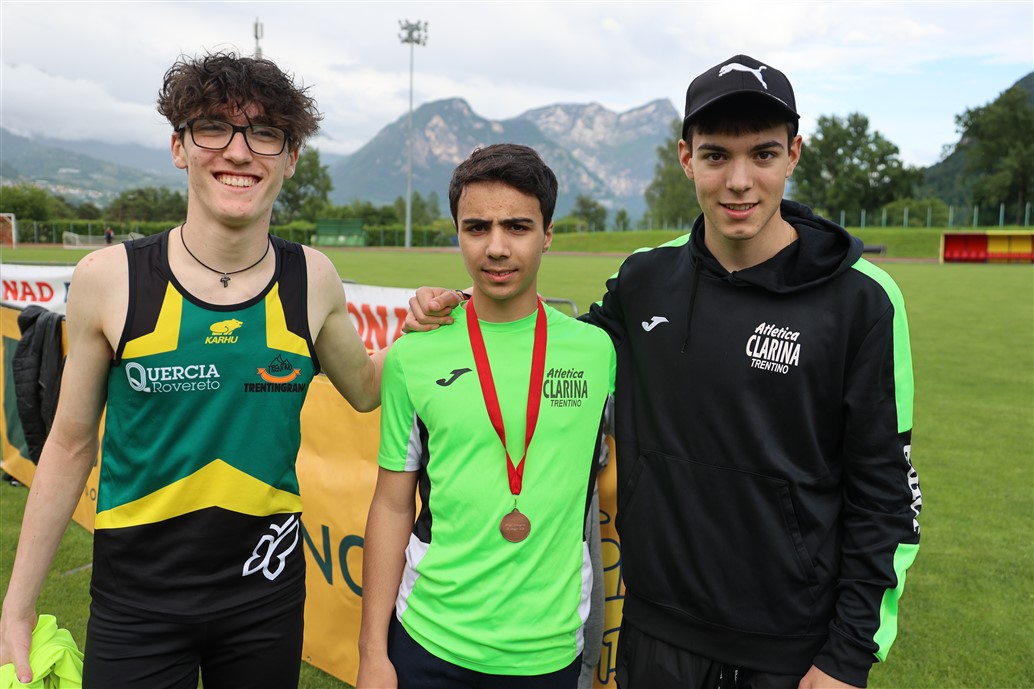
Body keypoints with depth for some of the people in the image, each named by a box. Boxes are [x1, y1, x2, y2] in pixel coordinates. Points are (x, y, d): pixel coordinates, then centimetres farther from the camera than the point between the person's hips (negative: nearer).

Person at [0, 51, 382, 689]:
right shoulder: (109, 279, -10)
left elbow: (366, 390, 10)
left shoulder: (313, 281, -7)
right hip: (137, 599, -1)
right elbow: (71, 446, -1)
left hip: (267, 591, 2)